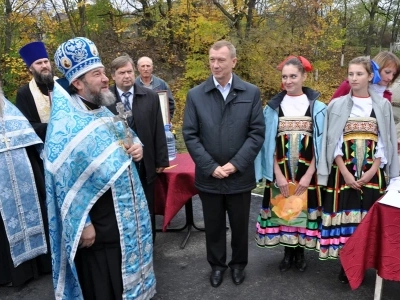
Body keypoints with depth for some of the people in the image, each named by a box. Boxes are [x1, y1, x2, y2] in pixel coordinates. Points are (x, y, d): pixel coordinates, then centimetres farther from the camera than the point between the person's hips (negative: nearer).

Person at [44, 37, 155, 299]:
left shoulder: (104, 112, 6)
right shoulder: (64, 124, -20)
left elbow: (125, 139, 20)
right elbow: (65, 181, -21)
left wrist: (136, 147, -3)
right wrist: (82, 224, -19)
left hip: (126, 211, 8)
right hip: (97, 219, -8)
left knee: (129, 270, 24)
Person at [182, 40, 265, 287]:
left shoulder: (252, 93, -1)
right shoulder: (195, 95, -1)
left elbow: (257, 133, -5)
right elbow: (190, 135, -4)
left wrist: (235, 164, -13)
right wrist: (211, 167, -12)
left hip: (240, 175, 0)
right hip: (208, 176, 1)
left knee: (240, 225, 15)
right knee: (214, 226, 16)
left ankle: (239, 264, 38)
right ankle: (217, 265, 37)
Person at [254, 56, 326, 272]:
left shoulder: (317, 107, -1)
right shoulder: (273, 107, 0)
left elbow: (320, 144, -2)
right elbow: (269, 143, -1)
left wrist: (308, 174, -10)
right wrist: (278, 174, -9)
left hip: (307, 172, -1)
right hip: (280, 172, 1)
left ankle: (300, 252, 27)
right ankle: (288, 252, 26)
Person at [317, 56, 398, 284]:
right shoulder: (337, 105, 3)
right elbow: (333, 142, -1)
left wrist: (372, 171, -9)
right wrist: (345, 172, -11)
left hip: (372, 174, 1)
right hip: (343, 172, -1)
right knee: (344, 217, -2)